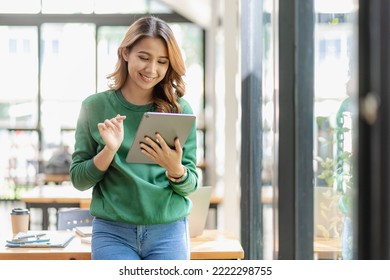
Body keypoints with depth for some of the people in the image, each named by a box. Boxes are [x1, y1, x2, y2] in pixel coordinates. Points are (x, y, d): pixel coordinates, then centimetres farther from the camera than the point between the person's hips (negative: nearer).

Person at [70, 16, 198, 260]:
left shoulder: (179, 110, 0)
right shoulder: (95, 106, 0)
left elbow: (191, 185, 2)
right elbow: (78, 180, 1)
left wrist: (176, 169, -19)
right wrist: (109, 151, -16)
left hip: (169, 233, 1)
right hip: (112, 233, -1)